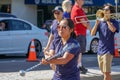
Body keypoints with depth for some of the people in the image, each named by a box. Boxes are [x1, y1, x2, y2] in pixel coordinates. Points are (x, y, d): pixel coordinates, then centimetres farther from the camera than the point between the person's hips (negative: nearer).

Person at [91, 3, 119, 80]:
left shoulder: (114, 22, -3)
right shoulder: (100, 22, 10)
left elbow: (113, 29, -26)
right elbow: (92, 33, 2)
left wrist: (107, 19, -14)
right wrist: (97, 23, -10)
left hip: (108, 51, -6)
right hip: (100, 51, 6)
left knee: (106, 72, -13)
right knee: (105, 72, 14)